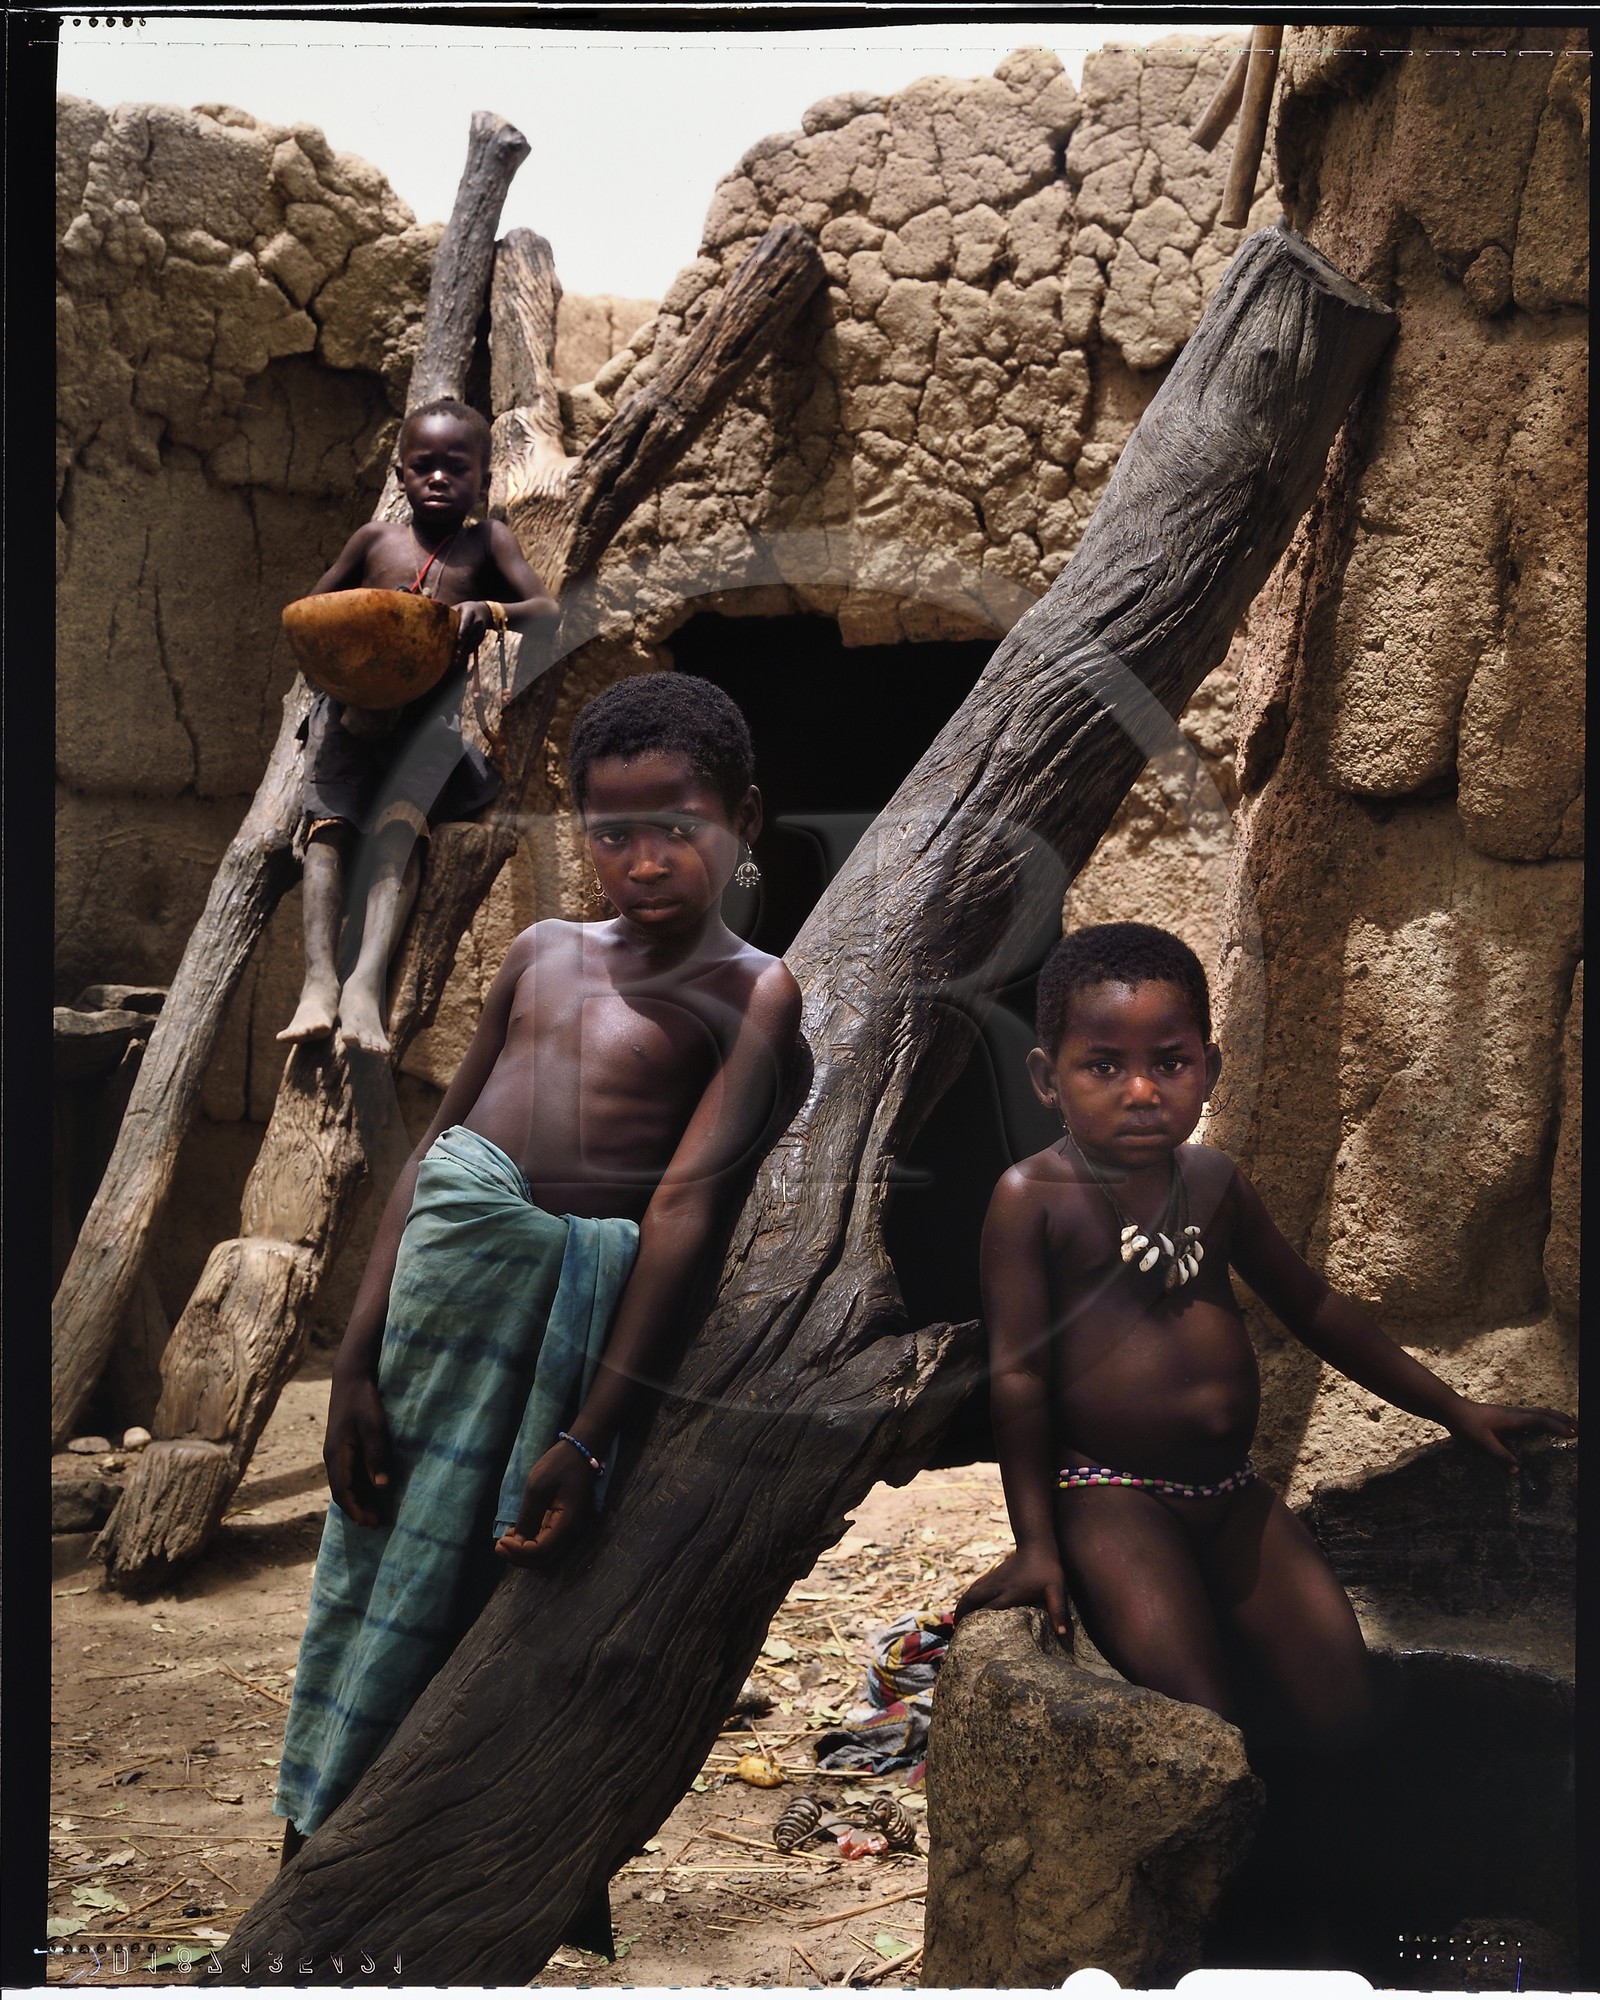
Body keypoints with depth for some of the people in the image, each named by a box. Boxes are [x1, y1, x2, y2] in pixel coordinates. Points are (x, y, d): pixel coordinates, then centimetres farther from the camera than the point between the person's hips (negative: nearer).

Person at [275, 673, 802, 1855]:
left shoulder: (756, 995, -2)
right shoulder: (544, 954, 14)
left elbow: (688, 1203, -10)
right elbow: (433, 1146, 13)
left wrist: (590, 1440, -17)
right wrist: (356, 1359, 6)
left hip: (591, 1292, -4)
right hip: (454, 1256, 4)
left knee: (459, 1586, 0)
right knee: (374, 1559, 5)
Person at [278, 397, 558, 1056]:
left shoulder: (487, 542, 9)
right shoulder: (375, 539, 14)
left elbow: (549, 611, -2)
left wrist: (491, 611, -23)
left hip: (434, 713, -2)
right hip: (354, 704, 2)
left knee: (397, 827, -25)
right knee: (330, 826, -18)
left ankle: (368, 979, -38)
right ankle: (319, 977, -30)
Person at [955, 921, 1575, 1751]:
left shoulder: (1211, 1178, 8)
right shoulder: (1034, 1197, -10)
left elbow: (1313, 1306, 19)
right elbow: (1017, 1372, -10)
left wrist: (1454, 1408, 21)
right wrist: (1035, 1544, -13)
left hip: (1232, 1494, 6)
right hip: (1111, 1498, -6)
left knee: (1339, 1715, -5)